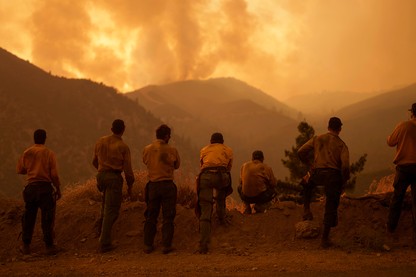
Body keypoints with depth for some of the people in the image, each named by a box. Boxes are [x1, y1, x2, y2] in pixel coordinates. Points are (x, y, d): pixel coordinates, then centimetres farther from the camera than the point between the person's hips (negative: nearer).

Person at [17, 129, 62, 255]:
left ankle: (26, 245, 15)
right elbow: (54, 174, -8)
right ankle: (49, 246, 4)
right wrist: (58, 189, 2)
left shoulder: (27, 153, 2)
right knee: (47, 218, 3)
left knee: (28, 217, 12)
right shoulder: (49, 154, -6)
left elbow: (20, 170, 11)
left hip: (31, 187, 3)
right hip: (45, 187, -3)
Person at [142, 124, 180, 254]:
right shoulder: (171, 150, -10)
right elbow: (177, 165, 4)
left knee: (151, 216, 12)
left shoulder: (147, 149, 0)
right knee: (168, 217, 5)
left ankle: (148, 245, 12)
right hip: (167, 184, -3)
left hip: (152, 185, 3)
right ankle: (166, 245, 4)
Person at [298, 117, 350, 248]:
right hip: (334, 176, -2)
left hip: (318, 174, 2)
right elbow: (345, 166, -8)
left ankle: (307, 209, 25)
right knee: (331, 208, 6)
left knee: (308, 185, 38)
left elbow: (301, 152, 6)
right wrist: (344, 181, 7)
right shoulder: (341, 145, 3)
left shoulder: (317, 139, 9)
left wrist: (308, 163, 21)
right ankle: (325, 239, 8)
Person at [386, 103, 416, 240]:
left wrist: (389, 136, 22)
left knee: (397, 197, 14)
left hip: (404, 166, -1)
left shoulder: (404, 126, -7)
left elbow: (391, 142, 1)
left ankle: (391, 226, 19)